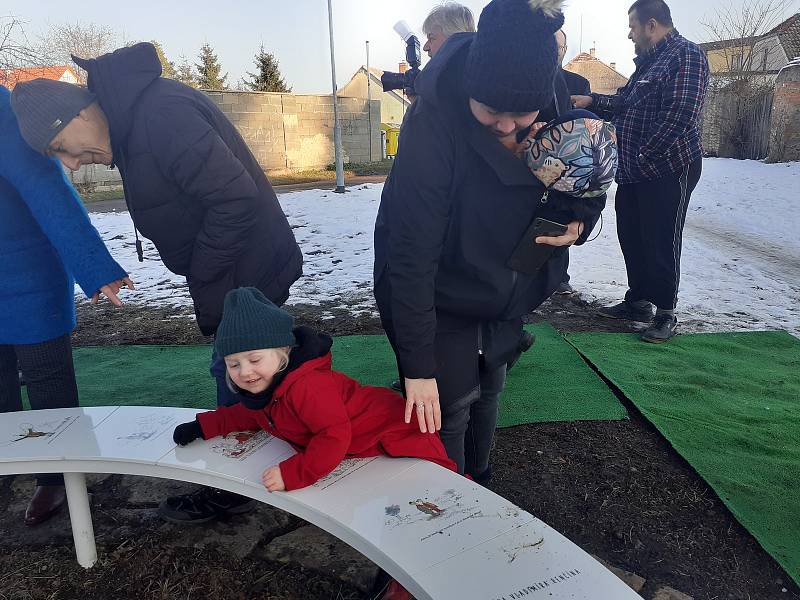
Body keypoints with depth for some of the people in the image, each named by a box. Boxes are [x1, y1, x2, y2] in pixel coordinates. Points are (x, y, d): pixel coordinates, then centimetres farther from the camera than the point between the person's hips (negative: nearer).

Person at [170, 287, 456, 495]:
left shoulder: (306, 385, -35)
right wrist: (204, 426, 11)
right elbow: (250, 414, 17)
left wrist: (293, 473, -35)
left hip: (390, 433, -9)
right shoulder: (262, 388, -3)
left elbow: (335, 435, -37)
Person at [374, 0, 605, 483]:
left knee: (488, 393, 17)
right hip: (438, 295, -5)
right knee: (449, 409, -3)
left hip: (506, 292, 5)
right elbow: (412, 253, -29)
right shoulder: (434, 119, -29)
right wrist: (418, 366, -26)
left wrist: (579, 221, -19)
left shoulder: (562, 109, -13)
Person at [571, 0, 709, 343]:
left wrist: (643, 156, -20)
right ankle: (638, 302, 27)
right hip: (633, 173, 9)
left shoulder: (686, 55, -11)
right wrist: (592, 101, 13)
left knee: (661, 243, -3)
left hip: (667, 170, -9)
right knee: (631, 238, 13)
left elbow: (680, 114, -20)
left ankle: (666, 313, 9)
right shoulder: (649, 61, 19)